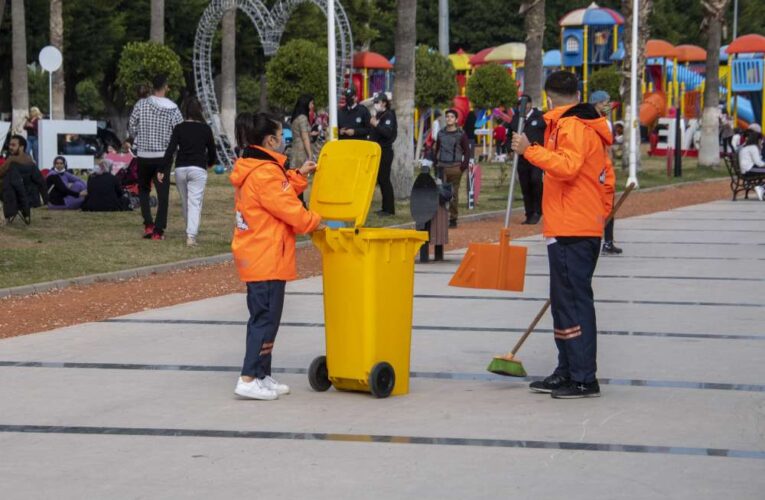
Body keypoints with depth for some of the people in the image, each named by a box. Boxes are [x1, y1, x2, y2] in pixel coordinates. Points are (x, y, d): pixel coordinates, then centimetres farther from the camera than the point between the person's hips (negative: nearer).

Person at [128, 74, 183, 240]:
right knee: (163, 195, 3)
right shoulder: (172, 108, -6)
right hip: (163, 156, -1)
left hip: (144, 156, 1)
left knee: (144, 190, 19)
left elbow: (132, 128, -1)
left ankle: (148, 224, 5)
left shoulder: (141, 105, -5)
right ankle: (158, 231, -1)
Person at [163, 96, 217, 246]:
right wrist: (209, 163, 30)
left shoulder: (179, 128, 0)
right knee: (195, 203, -6)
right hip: (198, 169, -2)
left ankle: (190, 232, 31)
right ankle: (191, 236, -19)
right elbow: (212, 151, 9)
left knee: (185, 203, 17)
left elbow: (170, 150, -7)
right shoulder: (205, 129, 0)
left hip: (180, 169, 2)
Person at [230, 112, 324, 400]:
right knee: (266, 319, -7)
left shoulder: (249, 170, 14)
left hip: (253, 258, 11)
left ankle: (262, 376, 19)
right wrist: (314, 223, -1)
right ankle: (249, 379, -9)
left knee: (261, 317, 15)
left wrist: (298, 176, 18)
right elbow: (289, 209, -16)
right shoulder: (265, 173, -18)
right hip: (268, 259, -11)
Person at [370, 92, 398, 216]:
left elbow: (388, 132, -24)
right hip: (378, 150, 9)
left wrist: (376, 125, -31)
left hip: (385, 151, -9)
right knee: (380, 179, 10)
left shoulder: (388, 115, -10)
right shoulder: (378, 115, 16)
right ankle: (386, 207, 16)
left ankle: (389, 209, -4)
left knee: (384, 179, -8)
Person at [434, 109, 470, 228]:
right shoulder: (441, 134, 12)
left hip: (455, 168, -3)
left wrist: (463, 166, -8)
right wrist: (436, 164, 10)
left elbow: (467, 152, 2)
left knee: (454, 194, 0)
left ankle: (453, 219, 7)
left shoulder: (461, 135, 1)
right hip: (442, 167, 3)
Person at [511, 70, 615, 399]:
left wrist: (530, 150, -25)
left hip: (569, 232, -10)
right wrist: (600, 215, 29)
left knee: (574, 303, -10)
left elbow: (567, 166, -27)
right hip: (588, 229, 10)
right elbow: (606, 181, 24)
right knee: (566, 302, 16)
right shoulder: (591, 128, 21)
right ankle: (567, 372, 23)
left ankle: (584, 379, -10)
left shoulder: (571, 126, -10)